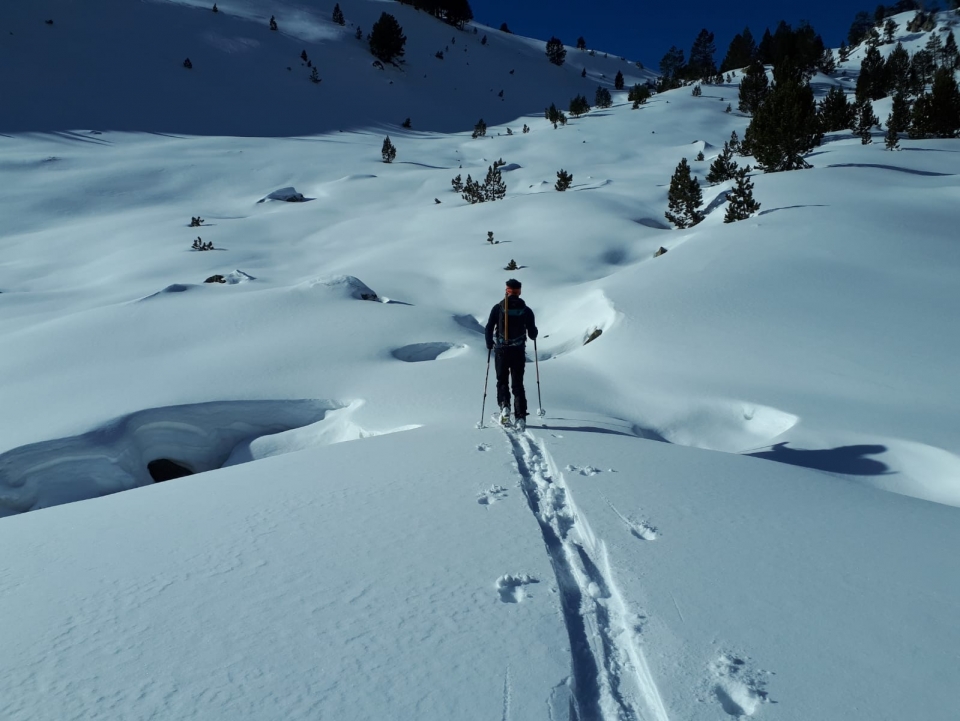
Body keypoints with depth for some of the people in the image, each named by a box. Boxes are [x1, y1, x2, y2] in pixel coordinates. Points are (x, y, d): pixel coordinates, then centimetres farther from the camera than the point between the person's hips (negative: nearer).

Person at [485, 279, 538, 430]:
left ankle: (504, 406, -9)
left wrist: (489, 345, 13)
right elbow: (533, 333, 1)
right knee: (518, 384, 7)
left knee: (502, 381, 15)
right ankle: (520, 417, -1)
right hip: (518, 351, 1)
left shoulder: (498, 308, -1)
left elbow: (489, 328, -3)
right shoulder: (526, 310, 0)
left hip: (501, 350, -1)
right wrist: (532, 335, 26)